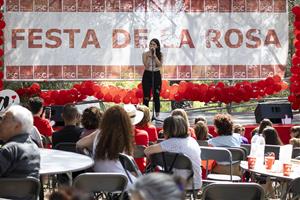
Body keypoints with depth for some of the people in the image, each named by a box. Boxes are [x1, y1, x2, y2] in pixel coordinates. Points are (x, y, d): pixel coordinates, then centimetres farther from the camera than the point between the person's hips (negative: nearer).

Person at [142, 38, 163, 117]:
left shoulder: (160, 55, 1)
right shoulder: (145, 54, -1)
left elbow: (160, 65, -14)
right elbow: (146, 65, -12)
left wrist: (154, 55, -16)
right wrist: (149, 56, -17)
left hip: (156, 75, 1)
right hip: (147, 75, -1)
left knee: (156, 96, 3)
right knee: (146, 96, -2)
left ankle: (157, 114, 10)